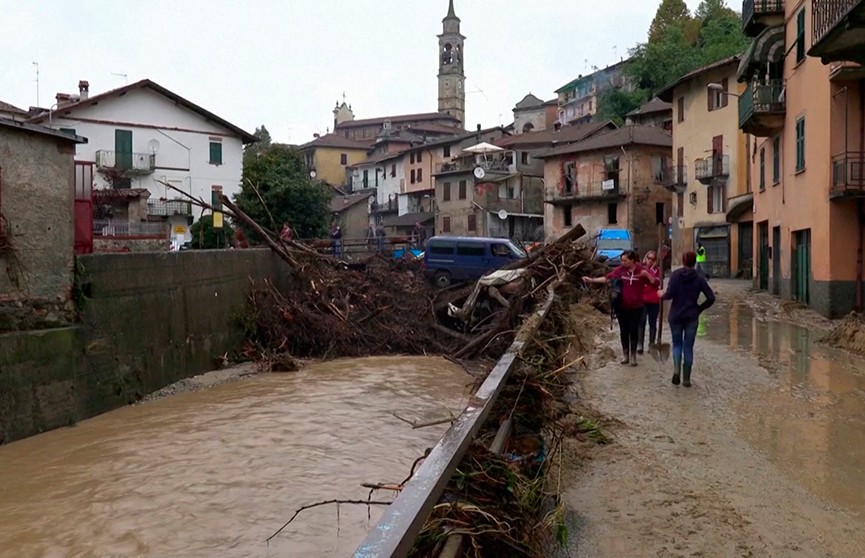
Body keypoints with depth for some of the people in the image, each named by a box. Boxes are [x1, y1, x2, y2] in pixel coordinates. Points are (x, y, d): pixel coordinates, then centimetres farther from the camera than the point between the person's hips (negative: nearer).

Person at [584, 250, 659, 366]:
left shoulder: (641, 271, -10)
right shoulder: (620, 270, -5)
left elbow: (656, 284, -11)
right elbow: (607, 278, 0)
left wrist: (647, 274, -27)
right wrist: (592, 280, -7)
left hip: (636, 308, -2)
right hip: (622, 307, 2)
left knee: (633, 331, 5)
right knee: (624, 331, 10)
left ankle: (633, 356, 17)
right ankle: (626, 355, 22)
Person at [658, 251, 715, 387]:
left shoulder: (676, 275, -7)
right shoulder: (699, 278, -1)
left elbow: (670, 294, -17)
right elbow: (711, 298, -4)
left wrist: (662, 295, 4)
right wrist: (699, 308, 9)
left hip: (675, 316, -1)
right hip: (692, 317, 1)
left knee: (677, 344, 15)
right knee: (688, 347, 8)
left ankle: (676, 370, -9)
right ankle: (686, 379, 10)